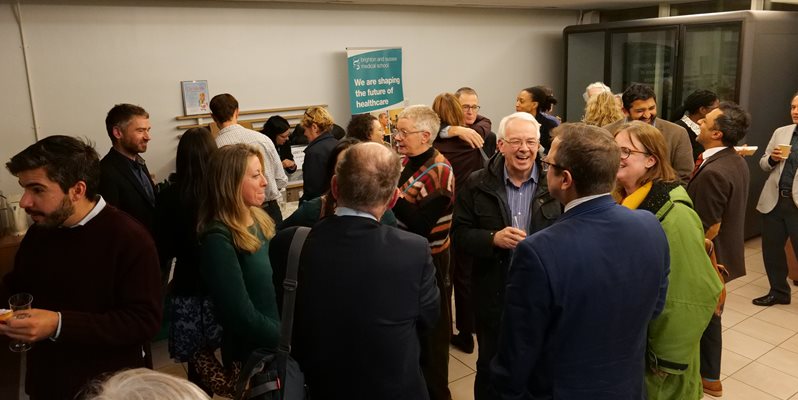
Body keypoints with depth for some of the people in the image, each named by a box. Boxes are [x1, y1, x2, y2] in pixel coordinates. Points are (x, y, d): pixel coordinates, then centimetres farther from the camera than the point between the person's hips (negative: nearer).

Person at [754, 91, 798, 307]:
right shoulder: (780, 132, 9)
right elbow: (763, 164, 13)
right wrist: (772, 158, -7)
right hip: (774, 200, 5)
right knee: (771, 249, 13)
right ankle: (779, 292, 29)